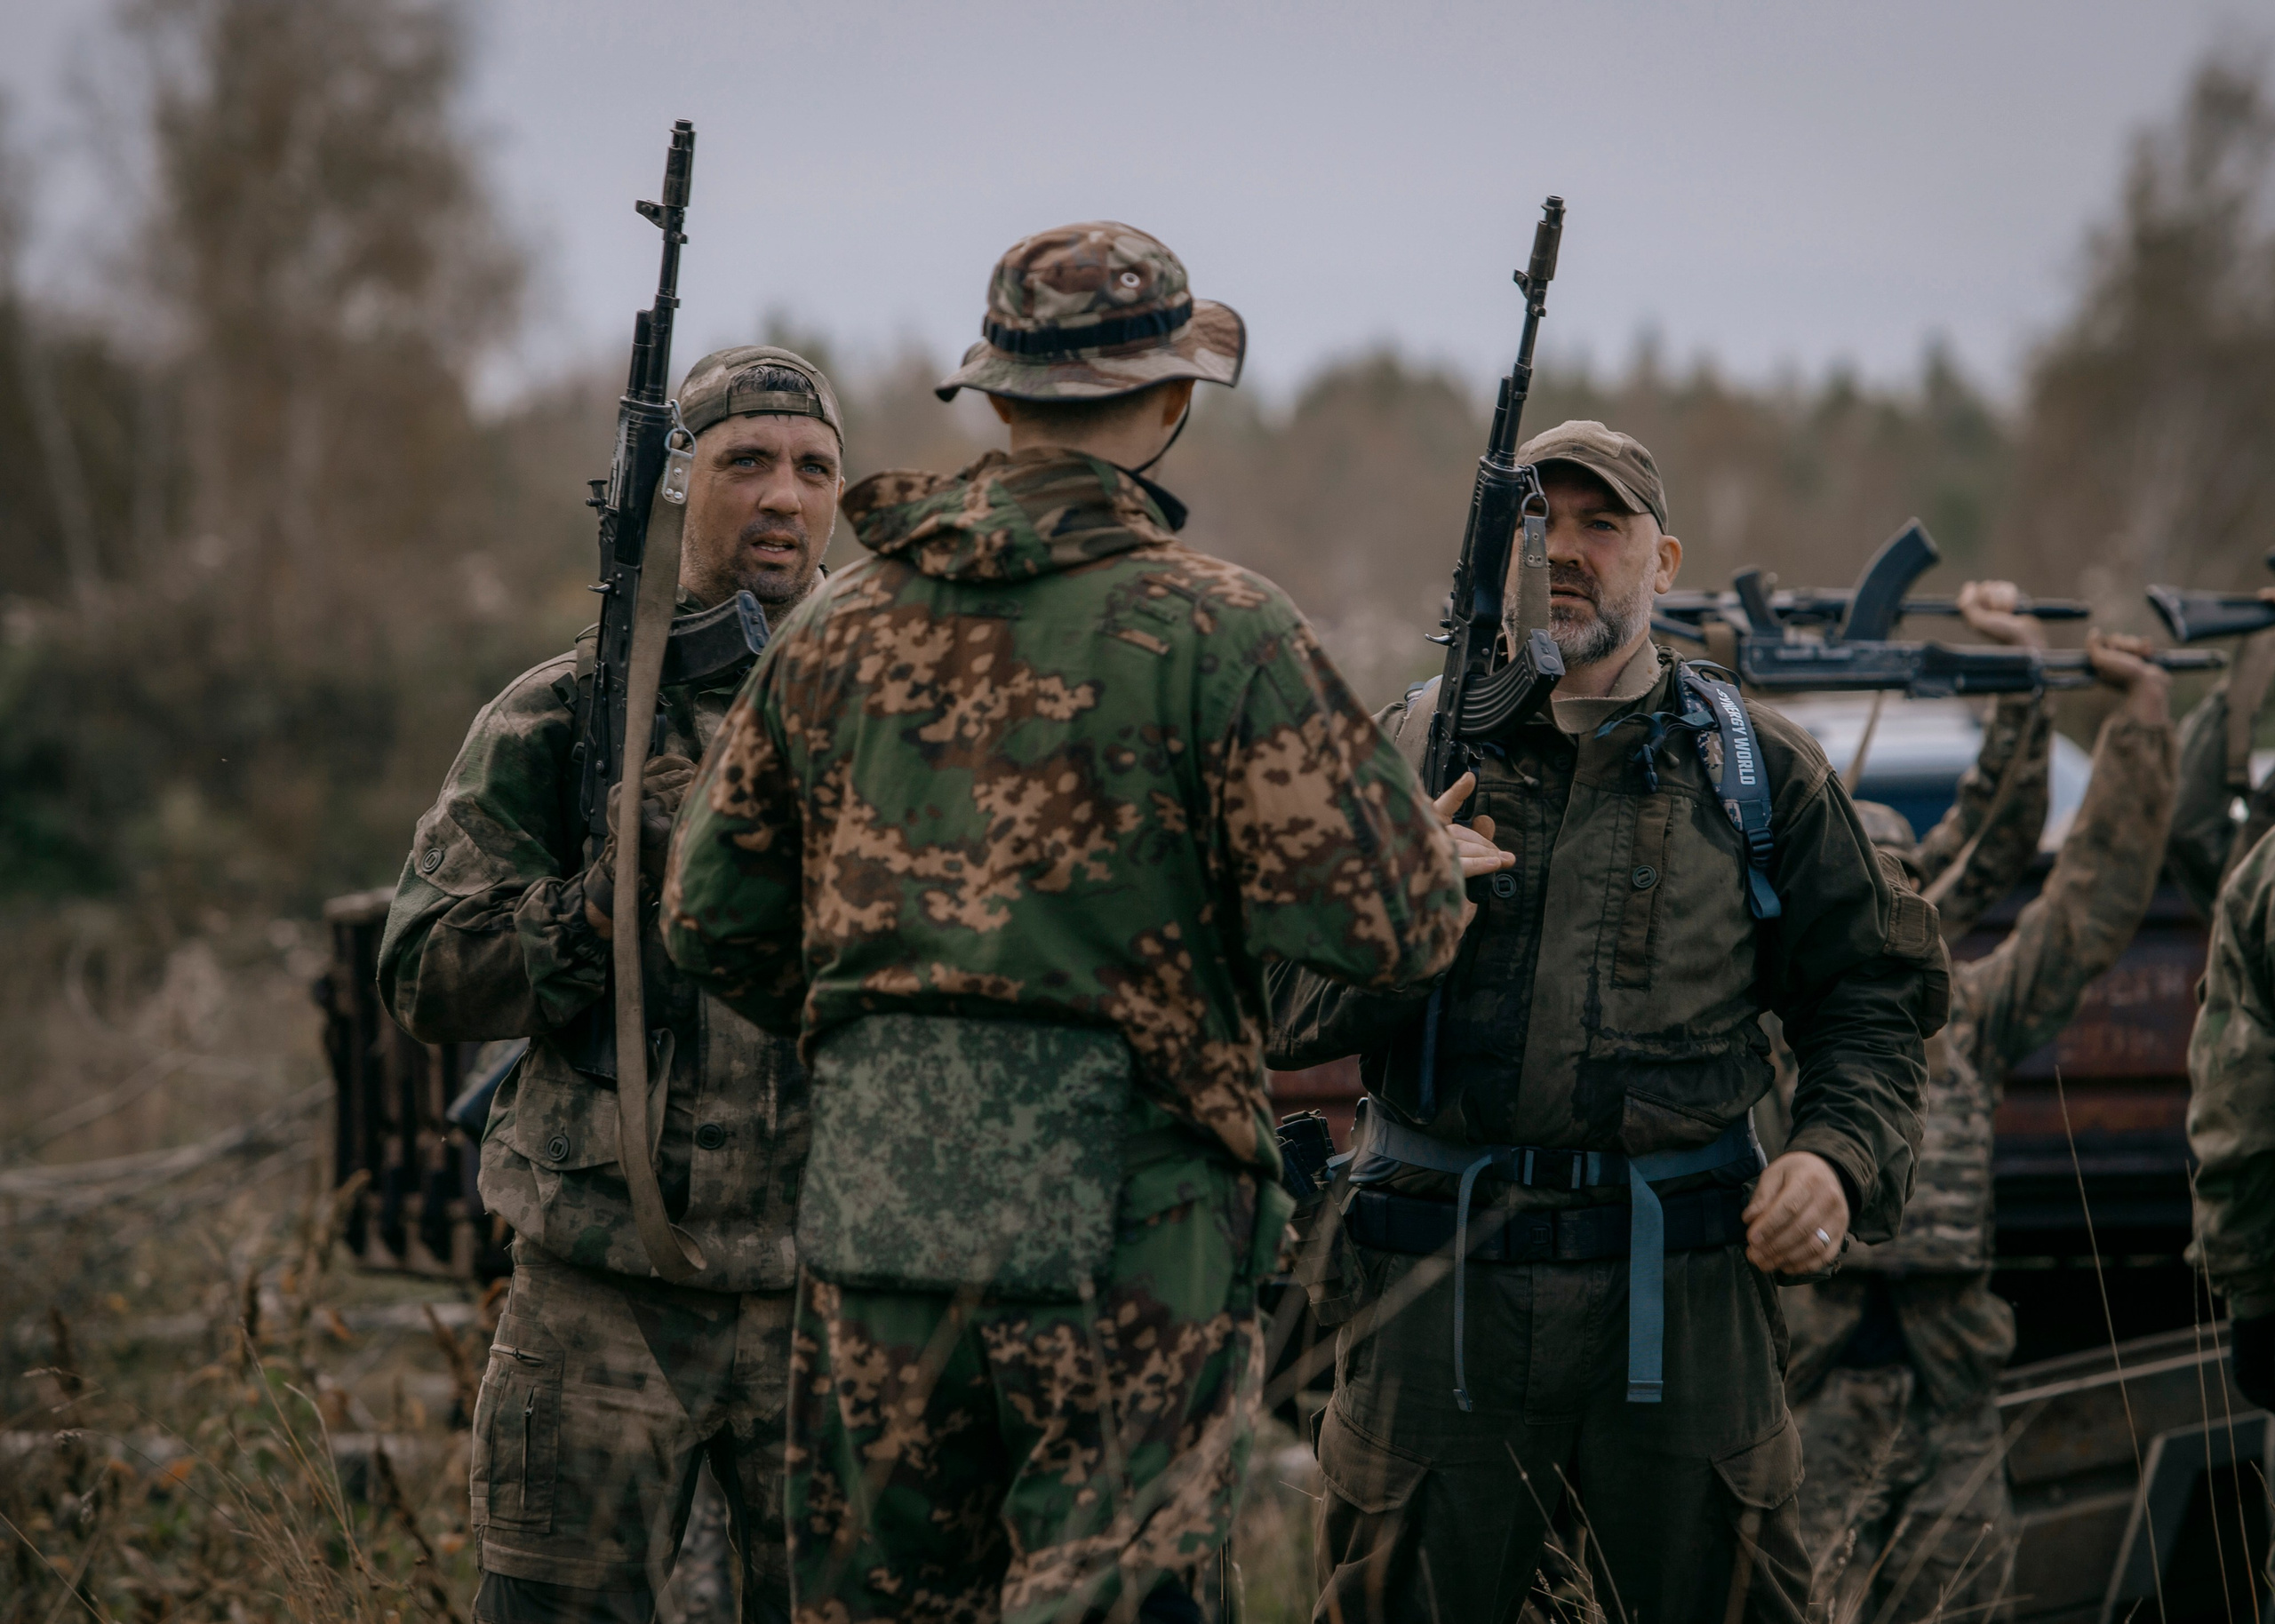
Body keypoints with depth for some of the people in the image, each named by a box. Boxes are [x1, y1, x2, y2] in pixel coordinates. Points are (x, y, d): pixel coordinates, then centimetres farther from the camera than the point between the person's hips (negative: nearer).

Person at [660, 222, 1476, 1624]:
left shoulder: (840, 626, 9)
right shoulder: (1216, 629, -8)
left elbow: (715, 917, 15)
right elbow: (1383, 922, -12)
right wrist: (1445, 867, 10)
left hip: (875, 1196, 5)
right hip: (1119, 1218, -5)